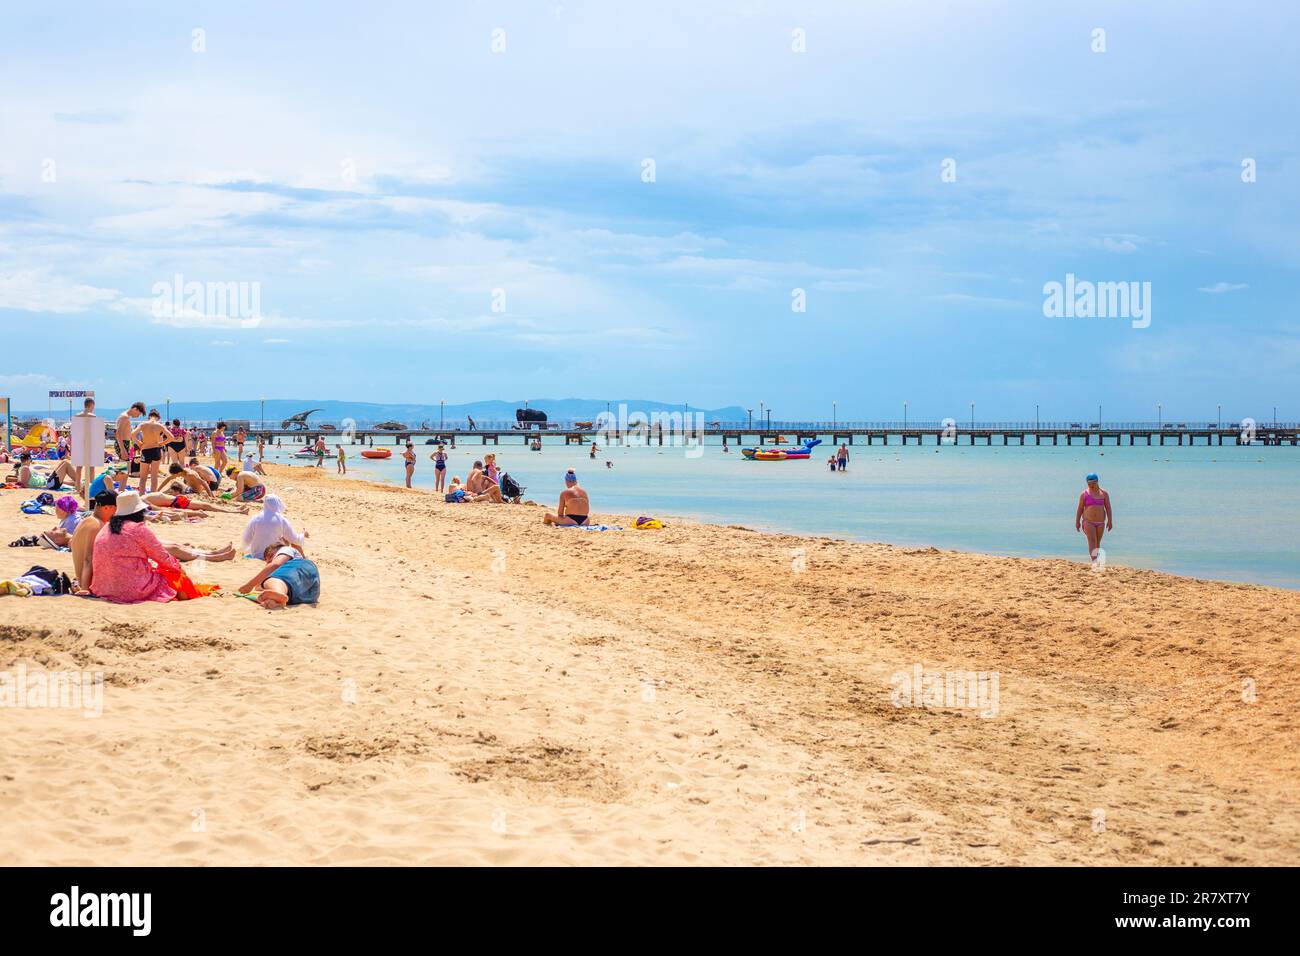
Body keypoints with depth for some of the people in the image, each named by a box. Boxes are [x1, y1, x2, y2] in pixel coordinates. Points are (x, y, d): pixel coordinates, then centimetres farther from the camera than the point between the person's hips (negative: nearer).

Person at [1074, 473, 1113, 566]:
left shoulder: (1104, 493, 4)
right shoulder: (1084, 493, 1)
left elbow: (1108, 508, 3)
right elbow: (1080, 509, 3)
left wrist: (1110, 521, -3)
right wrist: (1077, 522, 0)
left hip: (1100, 522, 2)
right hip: (1088, 522, -2)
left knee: (1097, 542, 9)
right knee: (1092, 541, -16)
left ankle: (1095, 561, 19)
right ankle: (1094, 562, -27)